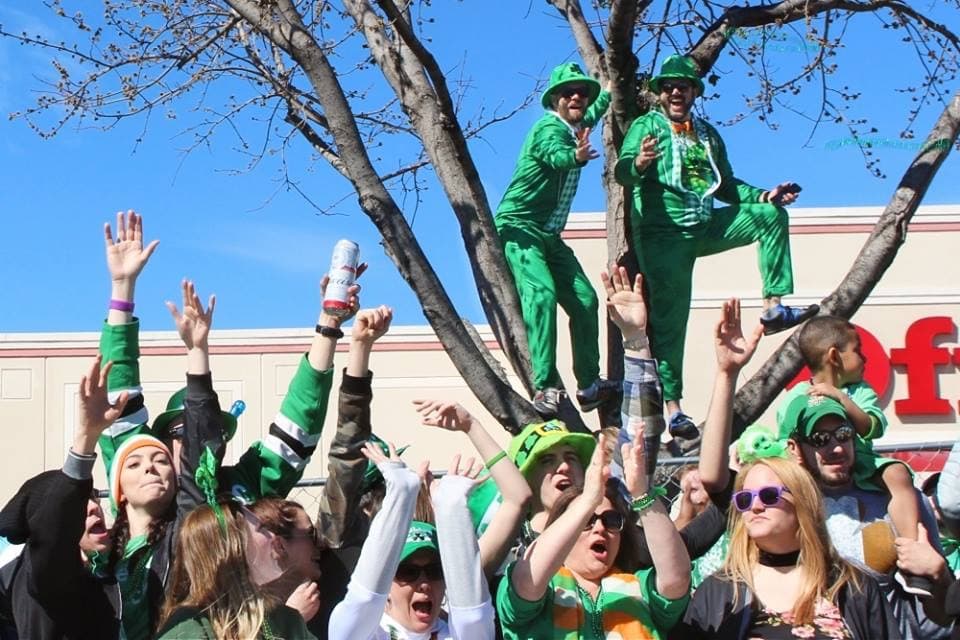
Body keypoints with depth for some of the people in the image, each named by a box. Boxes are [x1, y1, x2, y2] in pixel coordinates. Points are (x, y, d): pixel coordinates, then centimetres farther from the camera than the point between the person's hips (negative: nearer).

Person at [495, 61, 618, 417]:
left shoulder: (576, 127, 12)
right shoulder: (549, 128, -13)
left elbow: (594, 111, 39)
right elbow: (556, 155, -38)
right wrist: (576, 157, -58)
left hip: (549, 235, 9)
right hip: (519, 228, -9)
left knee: (584, 299, 0)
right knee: (541, 293, -27)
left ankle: (589, 385, 7)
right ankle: (545, 388, -35)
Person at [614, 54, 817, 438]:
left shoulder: (707, 133, 20)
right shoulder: (646, 126, 3)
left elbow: (726, 186, 25)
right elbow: (623, 171, -13)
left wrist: (764, 195, 8)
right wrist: (638, 164, -38)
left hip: (706, 226, 5)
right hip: (665, 232, -5)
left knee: (770, 214, -9)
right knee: (670, 316, -9)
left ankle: (773, 307, -13)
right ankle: (671, 406, -6)